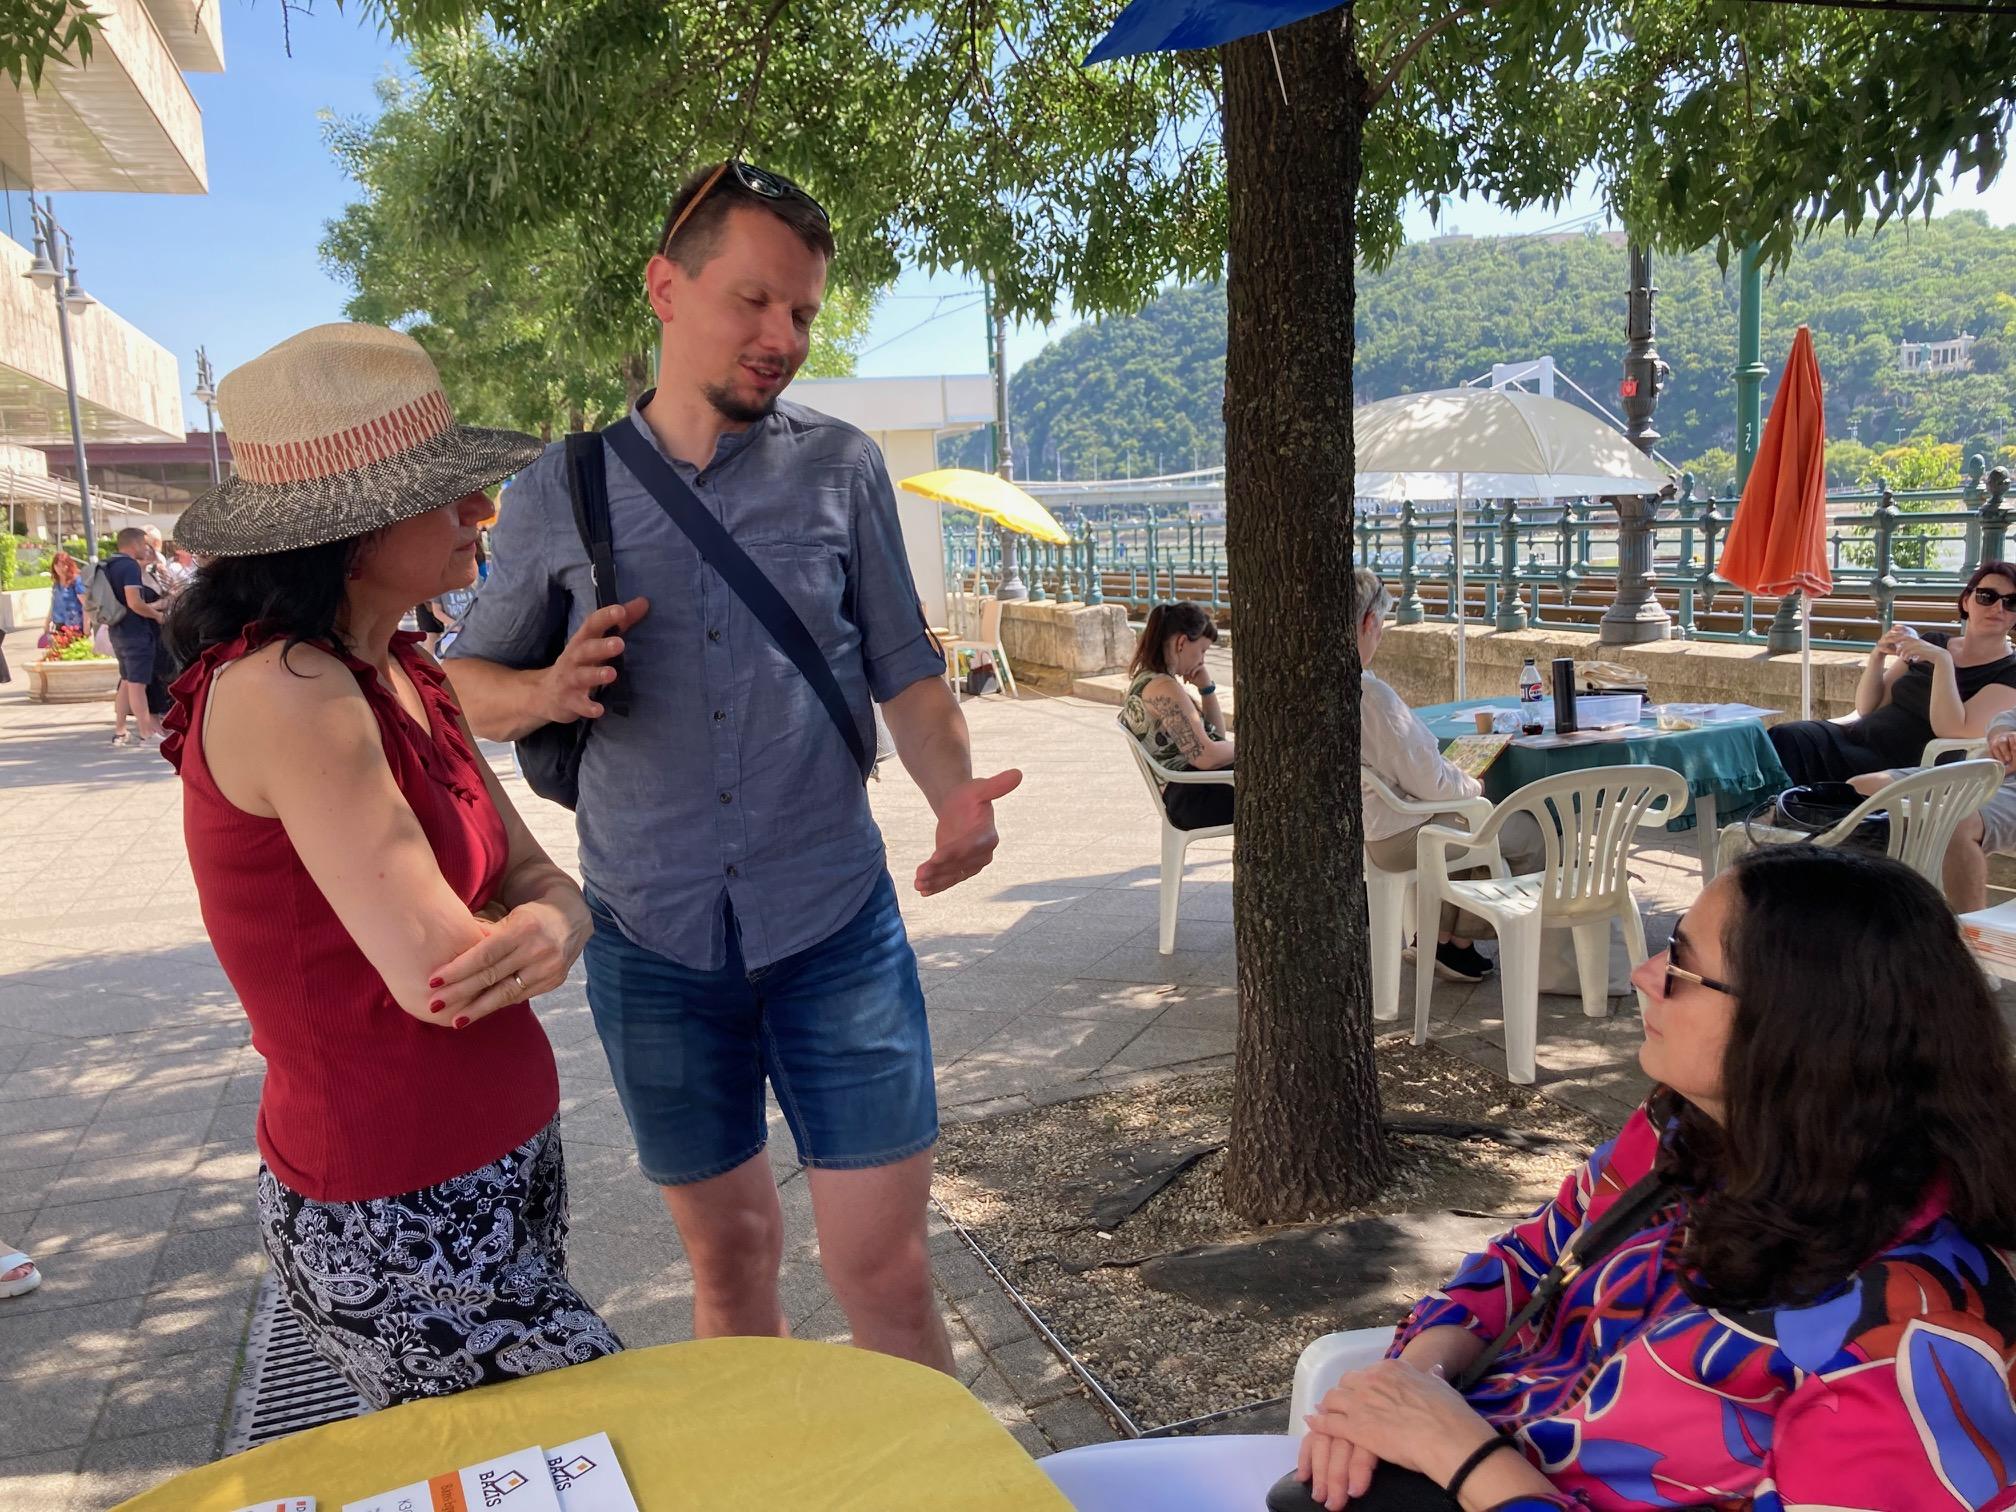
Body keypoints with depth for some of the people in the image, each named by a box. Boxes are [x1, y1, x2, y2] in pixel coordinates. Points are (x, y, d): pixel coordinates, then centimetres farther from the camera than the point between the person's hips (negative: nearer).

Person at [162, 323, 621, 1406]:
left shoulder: (399, 678, 5)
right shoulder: (283, 692, -22)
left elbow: (540, 881, 4)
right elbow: (434, 971, -27)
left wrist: (549, 930, -19)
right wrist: (515, 948, -5)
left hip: (503, 1175, 8)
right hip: (399, 1233, -8)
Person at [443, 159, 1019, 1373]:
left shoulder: (840, 466, 1)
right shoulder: (559, 496, 3)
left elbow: (905, 669, 4)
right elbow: (466, 682, 10)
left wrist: (955, 793, -14)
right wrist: (546, 690, -13)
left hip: (836, 930, -1)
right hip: (655, 950, 1)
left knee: (884, 1268, 1)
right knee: (729, 1256, 16)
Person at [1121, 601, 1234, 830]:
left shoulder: (1145, 680, 14)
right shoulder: (1162, 688, -18)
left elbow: (1217, 733, 20)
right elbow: (1205, 756, -25)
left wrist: (1206, 687, 5)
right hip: (1196, 800, -10)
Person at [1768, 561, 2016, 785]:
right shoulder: (1934, 643, 16)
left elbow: (1952, 730, -15)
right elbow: (1867, 707, 13)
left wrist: (1942, 661, -20)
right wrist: (1877, 655, -4)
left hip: (1897, 769, -6)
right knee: (1785, 736, -25)